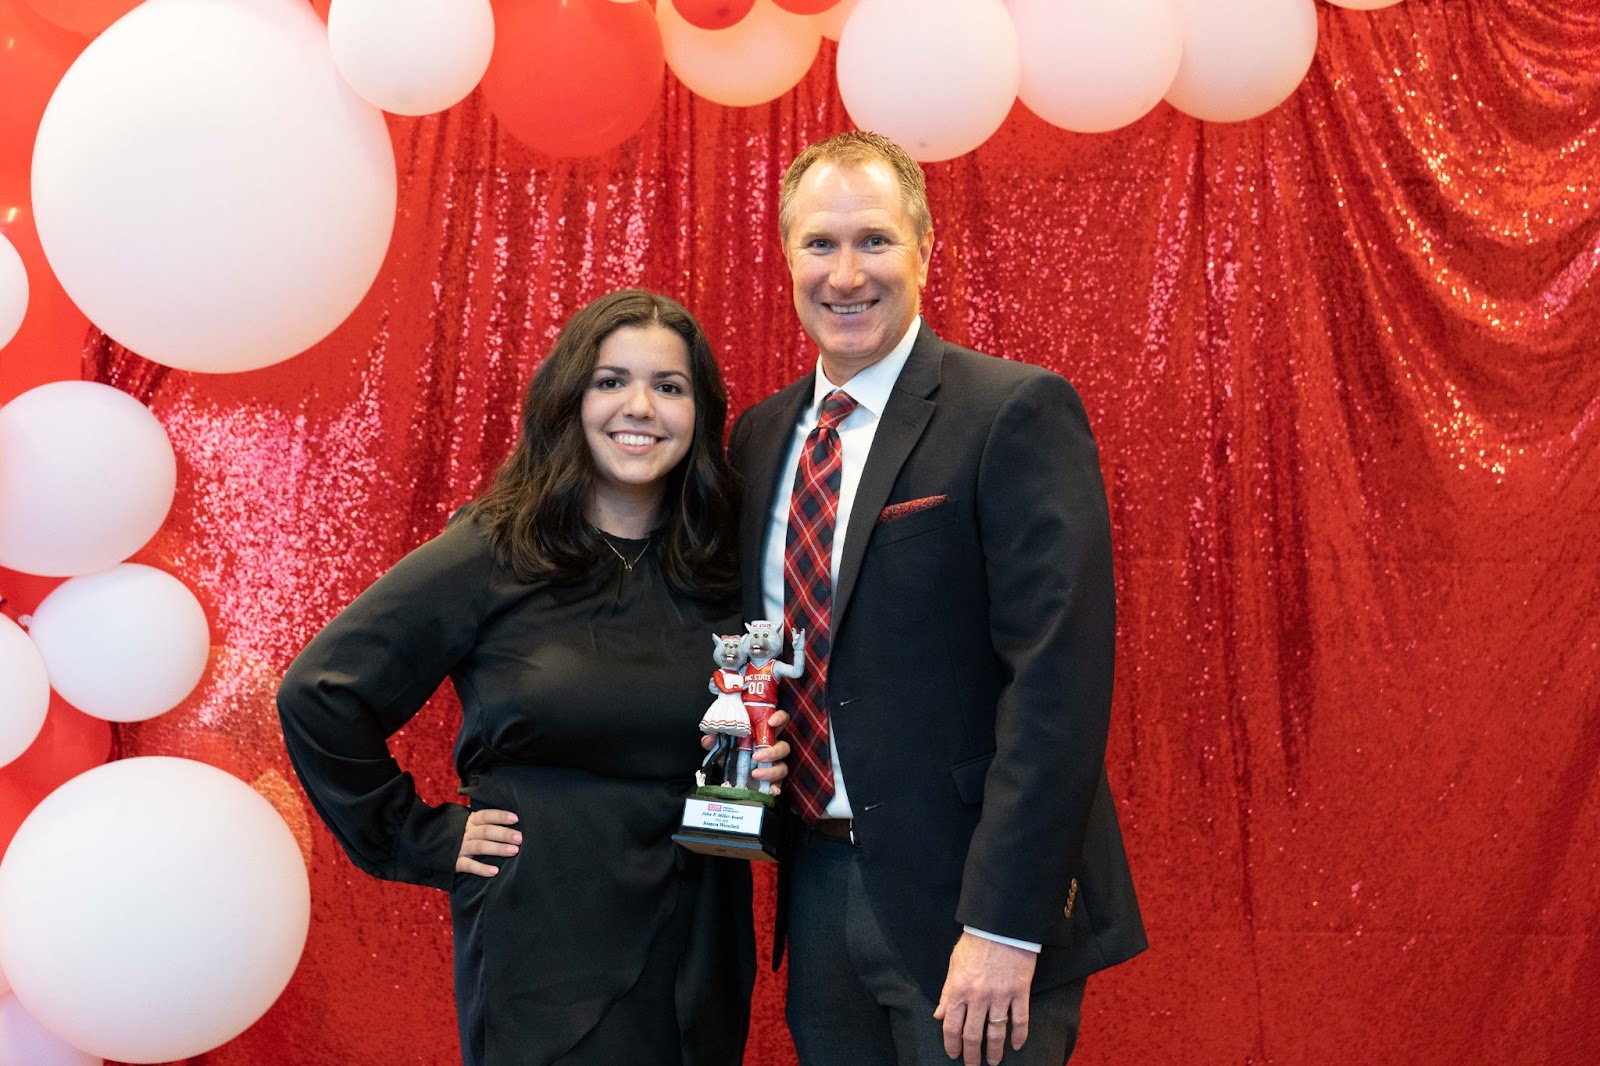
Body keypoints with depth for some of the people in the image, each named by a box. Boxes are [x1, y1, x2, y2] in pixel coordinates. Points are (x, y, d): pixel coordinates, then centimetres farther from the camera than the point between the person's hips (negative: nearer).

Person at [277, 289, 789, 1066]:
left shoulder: (724, 567, 2)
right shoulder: (488, 557, -10)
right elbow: (317, 695, -8)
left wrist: (762, 765, -7)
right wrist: (422, 840, -6)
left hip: (699, 954, 4)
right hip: (543, 953, -4)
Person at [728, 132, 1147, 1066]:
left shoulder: (1018, 413, -11)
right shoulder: (759, 436, 9)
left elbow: (1059, 678, -17)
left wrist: (1004, 926, -21)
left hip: (968, 896, -6)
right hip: (819, 890, 6)